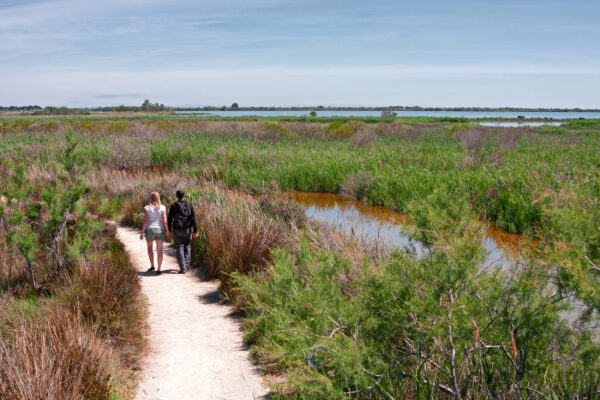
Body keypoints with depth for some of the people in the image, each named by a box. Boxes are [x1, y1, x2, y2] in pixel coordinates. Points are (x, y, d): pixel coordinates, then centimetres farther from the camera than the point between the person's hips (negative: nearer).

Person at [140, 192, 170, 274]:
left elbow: (146, 221, -9)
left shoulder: (147, 208, -6)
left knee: (149, 248, 22)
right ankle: (158, 269, -1)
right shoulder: (162, 208, -3)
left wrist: (142, 232, -4)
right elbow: (165, 221, -5)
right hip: (160, 230, 1)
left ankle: (152, 265, 18)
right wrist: (167, 230, 10)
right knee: (159, 250, 1)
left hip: (150, 230, -1)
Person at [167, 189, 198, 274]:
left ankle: (183, 268, -1)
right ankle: (187, 264, 14)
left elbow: (170, 219, -3)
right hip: (187, 230, 1)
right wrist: (195, 231, -1)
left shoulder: (173, 206, -4)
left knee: (180, 248, 3)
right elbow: (193, 218, -3)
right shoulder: (189, 205, -1)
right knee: (187, 246, 21)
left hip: (177, 231, -1)